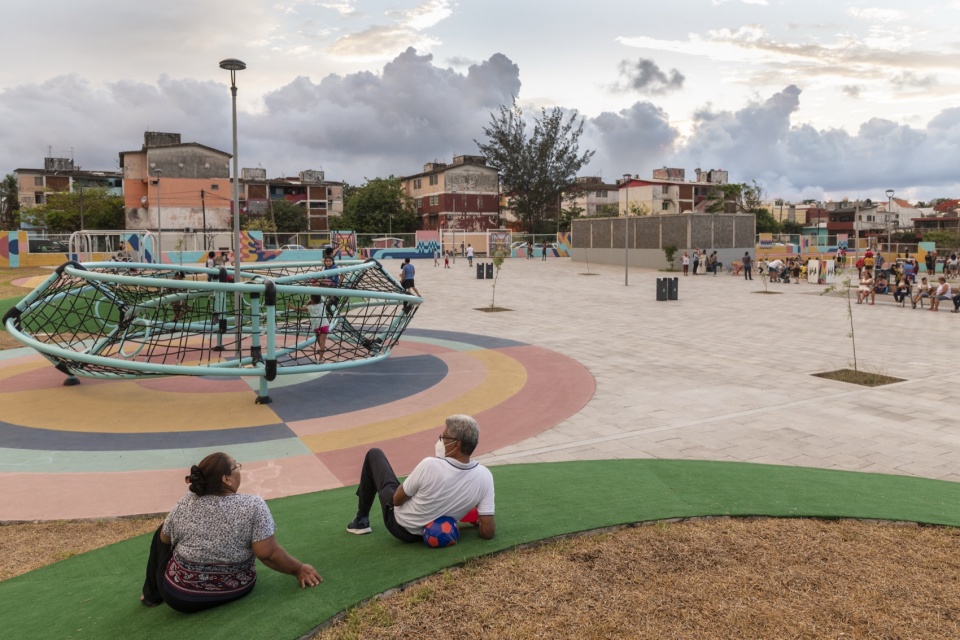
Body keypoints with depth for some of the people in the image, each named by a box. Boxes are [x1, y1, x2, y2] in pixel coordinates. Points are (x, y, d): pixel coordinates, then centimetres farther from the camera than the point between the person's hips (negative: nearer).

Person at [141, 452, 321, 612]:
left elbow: (165, 539, 6)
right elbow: (268, 553, -21)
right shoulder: (254, 506, -20)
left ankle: (152, 595, 32)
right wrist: (299, 569, -8)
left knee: (160, 533, 23)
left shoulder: (185, 504, -11)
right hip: (237, 590, 0)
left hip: (181, 596, 0)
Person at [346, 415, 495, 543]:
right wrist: (479, 521, 2)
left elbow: (397, 499, -18)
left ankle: (361, 521, 26)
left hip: (401, 526, -4)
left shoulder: (430, 465, -36)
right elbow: (488, 532, -21)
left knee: (374, 454, 14)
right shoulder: (485, 476, -26)